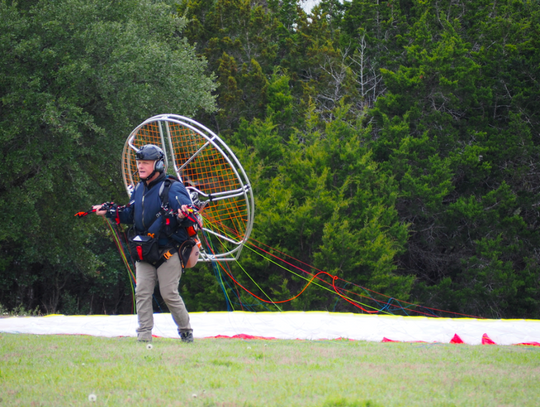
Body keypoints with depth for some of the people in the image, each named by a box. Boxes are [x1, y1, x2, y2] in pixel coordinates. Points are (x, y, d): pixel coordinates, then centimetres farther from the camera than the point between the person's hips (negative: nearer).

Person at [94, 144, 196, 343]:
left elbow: (190, 217, -14)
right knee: (142, 292, -1)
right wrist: (108, 213, 13)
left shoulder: (172, 189, -10)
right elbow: (131, 215, 23)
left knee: (169, 293, -6)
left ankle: (186, 331, 12)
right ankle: (144, 335, 1)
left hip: (168, 250, -6)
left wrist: (182, 216, -37)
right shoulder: (139, 189, 12)